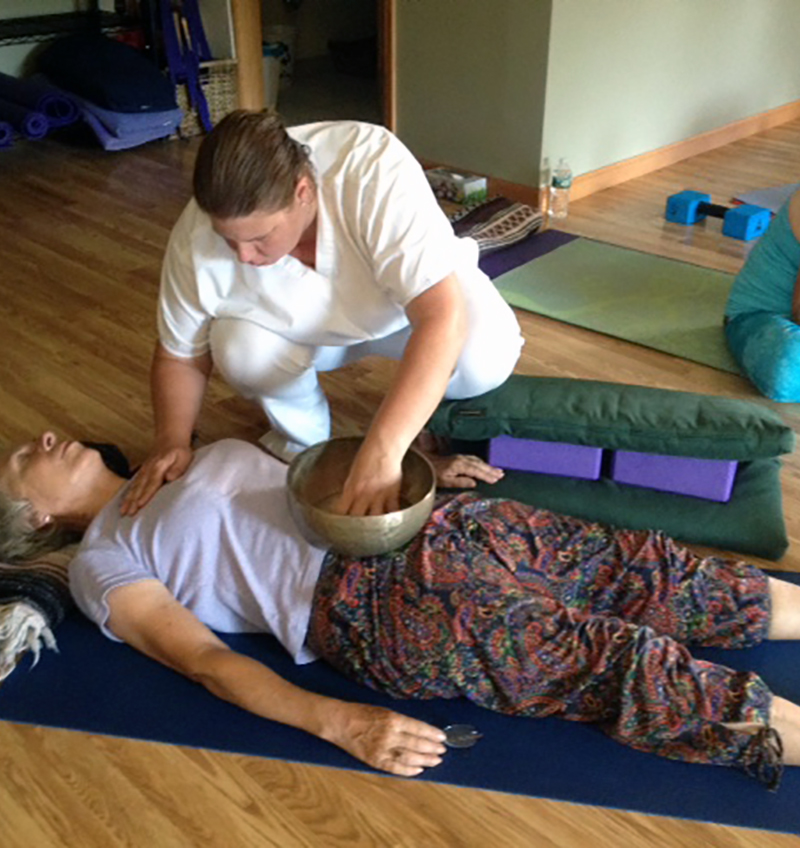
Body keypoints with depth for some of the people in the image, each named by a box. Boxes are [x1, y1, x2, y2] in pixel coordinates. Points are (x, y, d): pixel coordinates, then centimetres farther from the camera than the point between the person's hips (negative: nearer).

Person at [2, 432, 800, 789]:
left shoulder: (207, 453, 25)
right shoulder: (101, 564, 6)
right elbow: (206, 660, -7)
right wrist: (341, 723, -21)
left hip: (443, 520, 7)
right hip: (379, 601, -6)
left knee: (660, 573, -1)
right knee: (622, 664, -16)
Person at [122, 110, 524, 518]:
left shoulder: (375, 171, -38)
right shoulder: (197, 235, -27)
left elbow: (442, 319, -45)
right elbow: (179, 354, -10)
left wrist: (380, 453, -52)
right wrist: (172, 441, -27)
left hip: (415, 296, -1)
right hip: (307, 328, 2)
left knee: (487, 353, -30)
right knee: (238, 346, -28)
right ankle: (302, 437, 3)